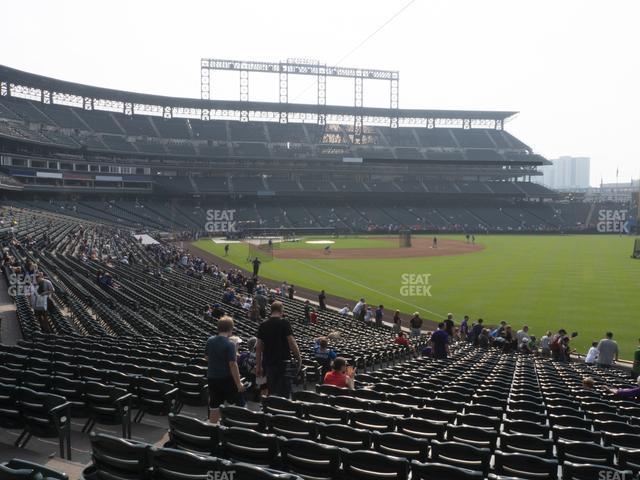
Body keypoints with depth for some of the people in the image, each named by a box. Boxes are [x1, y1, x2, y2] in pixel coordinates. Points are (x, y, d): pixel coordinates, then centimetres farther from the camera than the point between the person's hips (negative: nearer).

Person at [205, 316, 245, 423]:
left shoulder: (210, 341, 1)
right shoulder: (230, 344, -19)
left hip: (212, 378, 6)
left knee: (214, 407, 11)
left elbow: (206, 358, 14)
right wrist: (239, 383, -16)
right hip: (226, 378, -6)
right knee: (238, 404, 10)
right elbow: (232, 364, -20)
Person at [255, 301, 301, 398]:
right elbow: (292, 343, -12)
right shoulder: (284, 323, -8)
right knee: (284, 391, -2)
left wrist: (258, 366, 13)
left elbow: (259, 347, 8)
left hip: (268, 362, 5)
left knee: (271, 391, 13)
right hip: (283, 361, -5)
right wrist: (299, 358, -1)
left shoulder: (263, 325, 7)